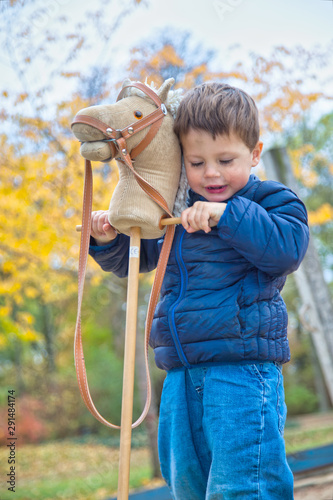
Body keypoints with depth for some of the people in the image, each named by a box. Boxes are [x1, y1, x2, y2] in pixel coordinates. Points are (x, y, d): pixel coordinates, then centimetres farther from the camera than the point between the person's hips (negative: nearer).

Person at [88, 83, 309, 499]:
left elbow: (288, 248, -20)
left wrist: (228, 215, -24)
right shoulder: (177, 211, 16)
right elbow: (136, 258, 26)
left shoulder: (271, 201, 0)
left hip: (243, 366, -6)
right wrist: (109, 241, 6)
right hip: (183, 372, 7)